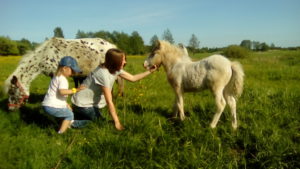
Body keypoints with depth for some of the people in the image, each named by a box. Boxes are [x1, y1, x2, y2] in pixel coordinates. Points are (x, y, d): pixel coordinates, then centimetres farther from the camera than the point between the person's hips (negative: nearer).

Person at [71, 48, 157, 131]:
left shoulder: (115, 69, -6)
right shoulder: (104, 74, -32)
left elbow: (133, 78, 5)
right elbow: (109, 102, -29)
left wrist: (149, 71, -1)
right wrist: (117, 122, -24)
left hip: (91, 102, 9)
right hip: (82, 104, -8)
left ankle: (78, 114, 22)